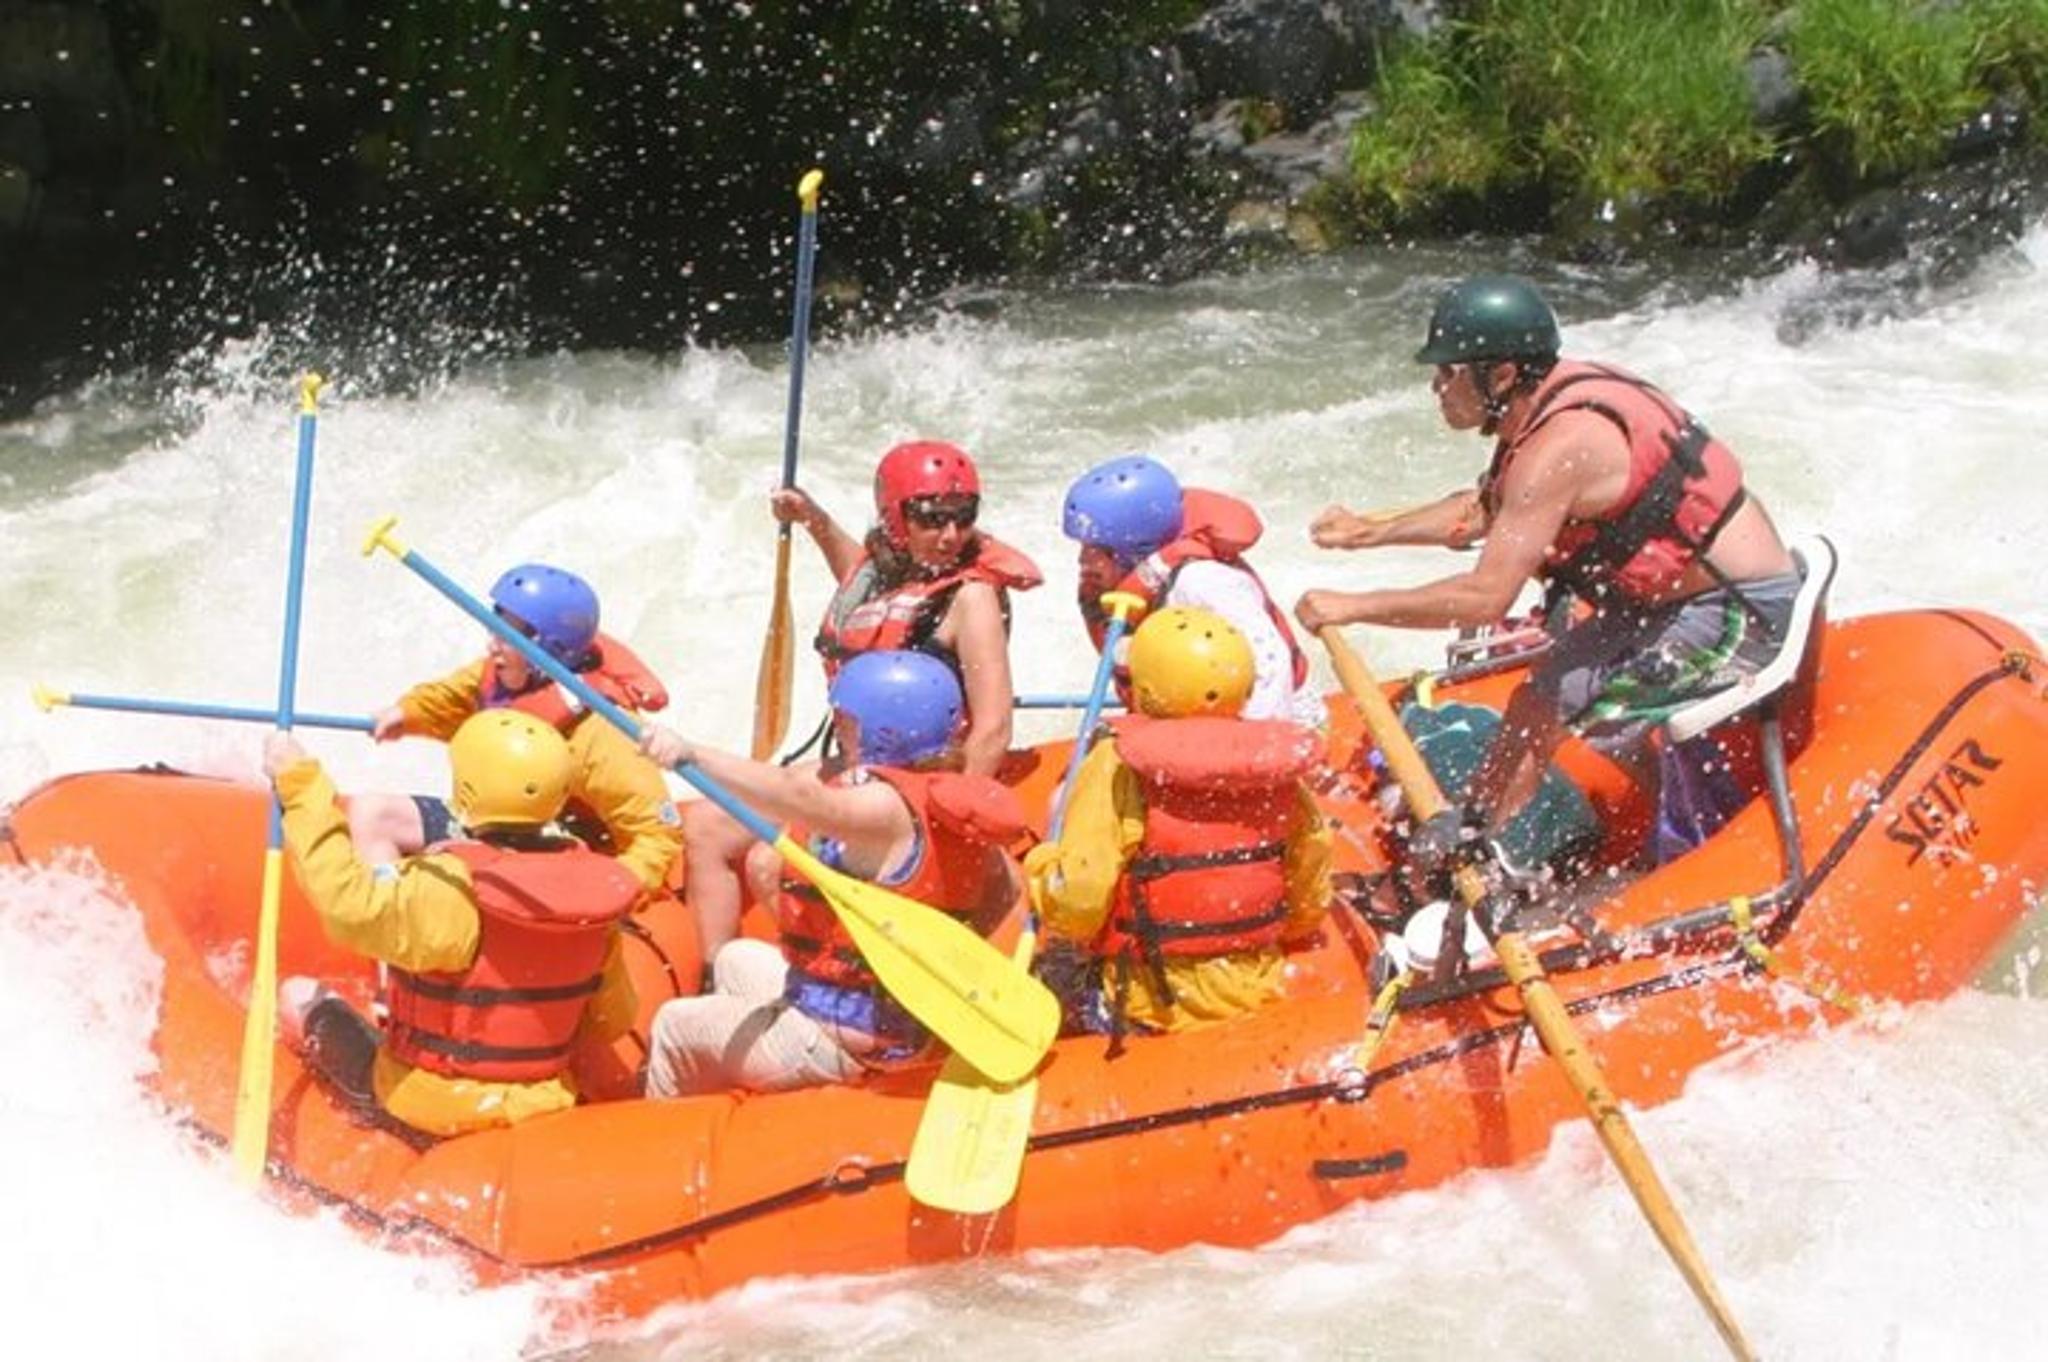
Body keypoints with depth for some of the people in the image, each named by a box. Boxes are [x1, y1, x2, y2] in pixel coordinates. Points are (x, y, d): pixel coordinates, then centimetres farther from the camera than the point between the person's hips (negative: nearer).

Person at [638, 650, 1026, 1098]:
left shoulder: (885, 806, -25)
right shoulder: (948, 803, 2)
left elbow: (802, 798, -44)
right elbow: (1006, 888, 14)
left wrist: (692, 754, -50)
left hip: (841, 1040, -10)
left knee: (675, 1025, 13)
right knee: (736, 960, 35)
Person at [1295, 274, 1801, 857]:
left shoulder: (1558, 448, -24)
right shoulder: (1559, 389, 4)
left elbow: (1486, 597, -28)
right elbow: (1485, 509, 21)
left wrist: (1352, 607, -21)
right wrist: (1371, 531, 18)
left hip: (1741, 618, -10)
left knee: (1543, 702, -14)